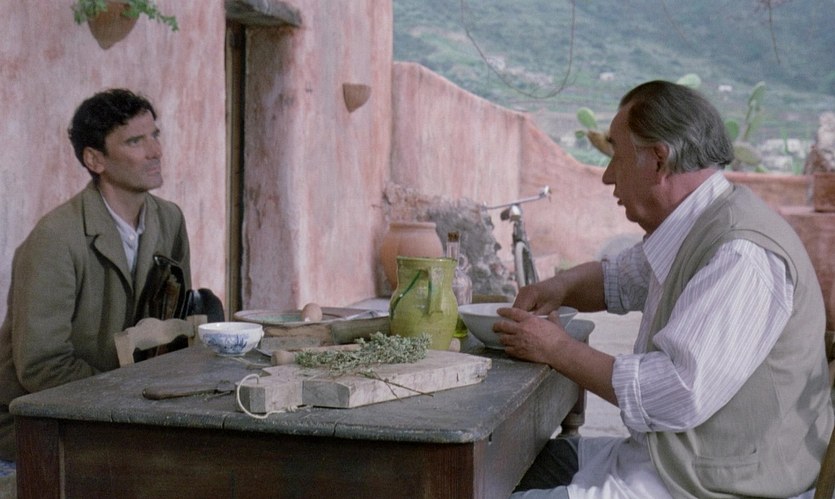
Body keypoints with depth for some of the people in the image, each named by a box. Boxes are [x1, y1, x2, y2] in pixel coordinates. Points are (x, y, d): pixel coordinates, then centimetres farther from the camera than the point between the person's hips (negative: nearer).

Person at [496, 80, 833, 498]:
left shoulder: (741, 257, -24)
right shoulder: (690, 233, 9)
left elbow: (680, 395, -30)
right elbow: (617, 279, 29)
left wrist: (558, 349, -18)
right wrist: (558, 287, 5)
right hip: (667, 459, 10)